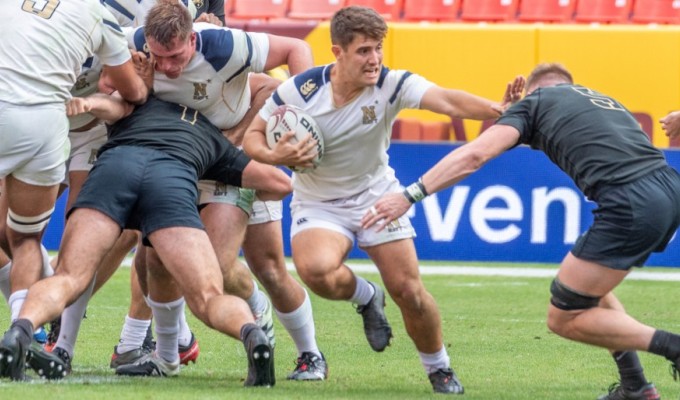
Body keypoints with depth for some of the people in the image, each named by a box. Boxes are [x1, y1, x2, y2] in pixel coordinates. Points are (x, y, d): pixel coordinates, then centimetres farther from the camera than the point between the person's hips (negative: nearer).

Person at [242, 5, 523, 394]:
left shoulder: (392, 85, -20)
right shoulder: (298, 90, -18)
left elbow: (448, 101, -36)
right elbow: (253, 135, -4)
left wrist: (498, 110, -54)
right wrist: (275, 156, -27)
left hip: (377, 195, 1)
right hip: (319, 204, -1)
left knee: (409, 291, -7)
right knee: (315, 270, -31)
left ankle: (440, 368, 21)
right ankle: (365, 297, 4)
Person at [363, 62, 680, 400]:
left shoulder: (535, 101, 14)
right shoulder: (604, 100, 33)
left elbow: (475, 154, 2)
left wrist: (410, 195, -1)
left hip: (630, 204, -7)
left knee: (563, 318, 6)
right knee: (587, 288, 29)